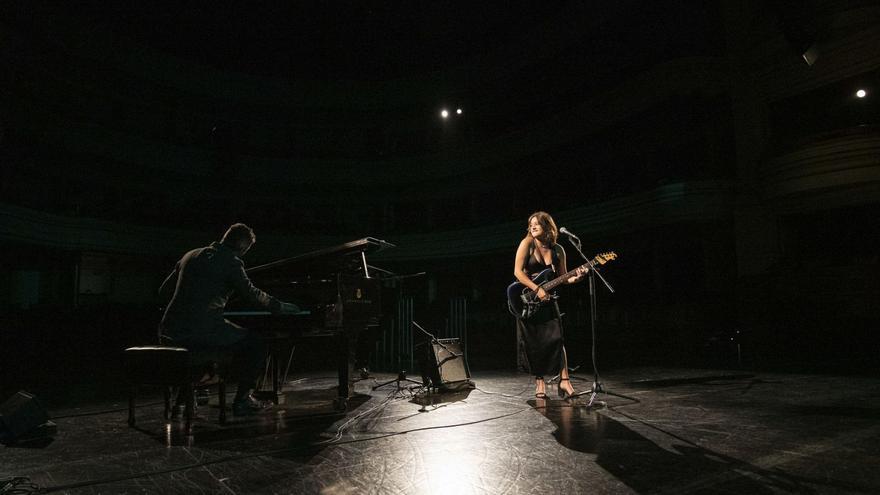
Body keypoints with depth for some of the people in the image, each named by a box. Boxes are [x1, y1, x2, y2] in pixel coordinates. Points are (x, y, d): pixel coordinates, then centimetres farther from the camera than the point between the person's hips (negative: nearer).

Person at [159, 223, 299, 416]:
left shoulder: (192, 255, 15)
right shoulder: (231, 262, -7)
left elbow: (164, 289, 22)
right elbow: (250, 293, -2)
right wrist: (278, 306, 13)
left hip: (171, 329, 8)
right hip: (202, 331, -8)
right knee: (257, 344, 9)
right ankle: (241, 400, 7)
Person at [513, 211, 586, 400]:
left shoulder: (557, 250, 3)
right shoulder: (527, 243, -6)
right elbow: (518, 272, -12)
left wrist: (575, 277, -12)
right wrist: (536, 289, -19)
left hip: (547, 300, 2)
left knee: (555, 338, -9)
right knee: (534, 343, 2)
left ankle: (564, 381, -4)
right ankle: (539, 383, 14)